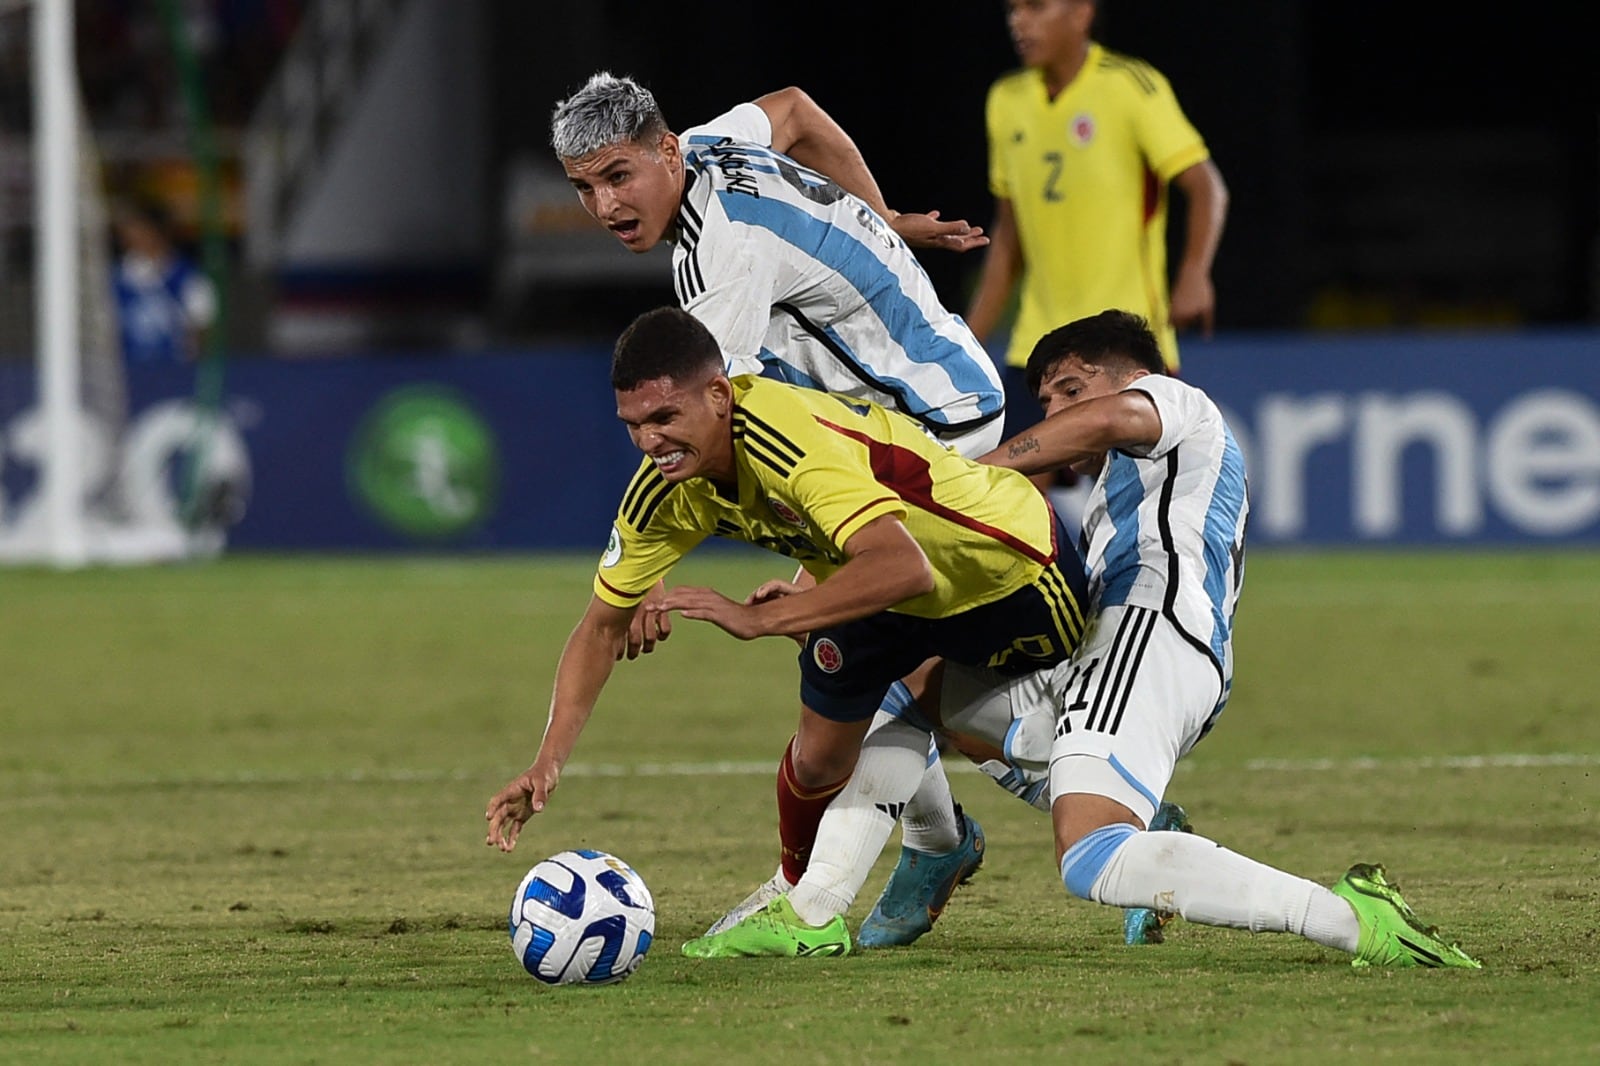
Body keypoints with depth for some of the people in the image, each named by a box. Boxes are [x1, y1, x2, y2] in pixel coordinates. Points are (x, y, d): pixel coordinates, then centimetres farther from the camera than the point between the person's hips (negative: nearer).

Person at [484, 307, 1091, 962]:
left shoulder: (794, 442, -42)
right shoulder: (665, 490, -18)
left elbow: (903, 567, -54)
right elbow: (604, 624, -8)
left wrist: (760, 619, -58)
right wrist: (548, 763, -19)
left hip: (1016, 571, -6)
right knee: (820, 753, 0)